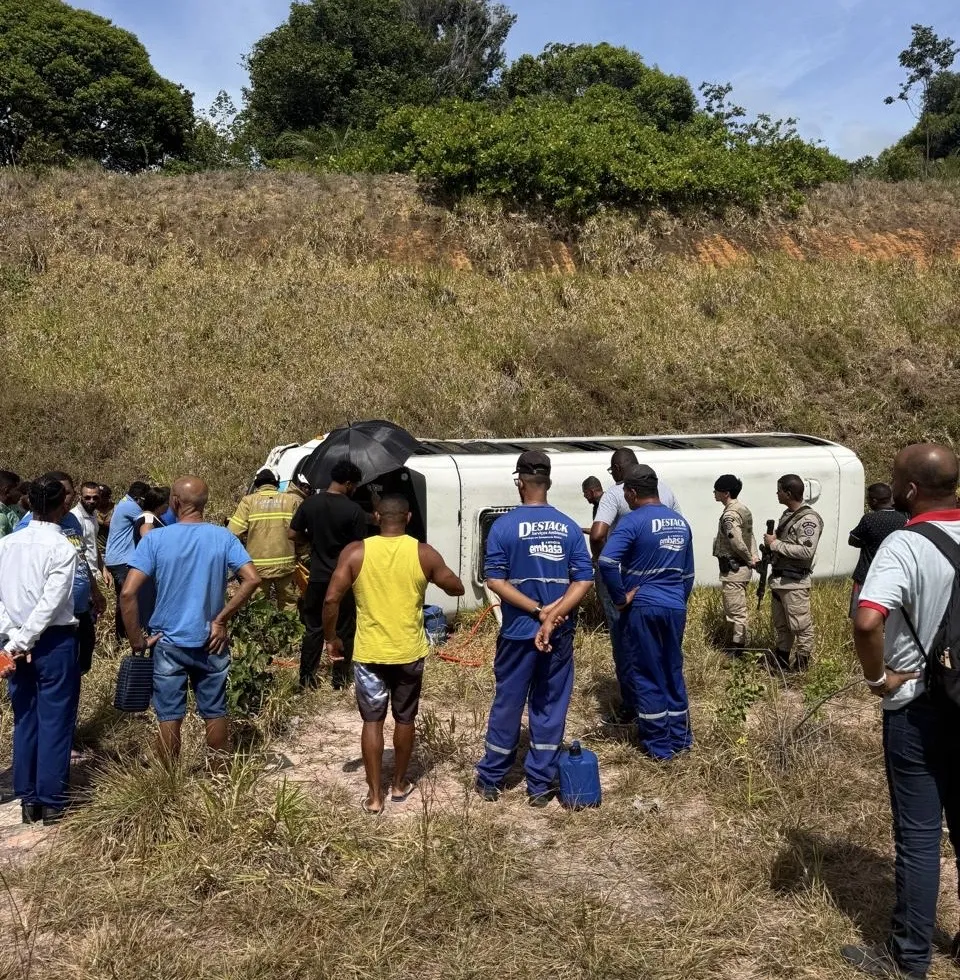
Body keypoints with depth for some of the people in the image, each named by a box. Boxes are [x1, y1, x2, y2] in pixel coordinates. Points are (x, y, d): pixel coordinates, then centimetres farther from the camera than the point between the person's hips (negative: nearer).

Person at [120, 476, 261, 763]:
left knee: (169, 716, 10)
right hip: (211, 641, 2)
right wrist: (221, 620, -8)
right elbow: (252, 579, -14)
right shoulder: (223, 537, -5)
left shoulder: (155, 539, -10)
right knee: (215, 712, 14)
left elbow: (127, 593, -17)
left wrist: (137, 639, -6)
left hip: (169, 642, -1)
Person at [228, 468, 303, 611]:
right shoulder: (293, 500, -1)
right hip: (285, 565, 1)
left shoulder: (248, 501, -3)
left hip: (257, 567, -1)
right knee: (288, 606, 13)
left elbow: (233, 533, -10)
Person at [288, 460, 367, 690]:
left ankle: (306, 677, 16)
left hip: (318, 577, 3)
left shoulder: (310, 503, -2)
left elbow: (293, 535, 2)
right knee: (343, 630, 9)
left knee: (314, 628, 14)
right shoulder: (354, 510, -14)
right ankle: (340, 679, 16)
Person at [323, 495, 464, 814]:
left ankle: (374, 795, 16)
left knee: (372, 721, 12)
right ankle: (399, 785, 32)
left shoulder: (355, 552, -10)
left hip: (369, 653, -1)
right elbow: (457, 588, 4)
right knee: (404, 719, 18)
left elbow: (331, 600, -12)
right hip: (409, 652, 1)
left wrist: (330, 638, 3)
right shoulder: (424, 554, -8)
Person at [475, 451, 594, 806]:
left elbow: (496, 582, -13)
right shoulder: (569, 527, 0)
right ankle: (540, 786, 18)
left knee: (507, 704, 11)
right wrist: (552, 616, -13)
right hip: (560, 634, 2)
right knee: (550, 707, 11)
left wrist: (538, 612, -12)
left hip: (518, 632, -2)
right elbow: (583, 582, -7)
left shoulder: (503, 526, -8)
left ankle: (491, 779, 25)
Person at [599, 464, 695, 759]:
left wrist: (620, 599, -15)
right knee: (673, 671, 17)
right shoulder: (680, 522, 11)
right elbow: (688, 572, 17)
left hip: (642, 608, -6)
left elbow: (606, 562, -26)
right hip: (675, 608, 6)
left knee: (646, 675, 5)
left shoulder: (634, 521, -12)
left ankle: (659, 745, 13)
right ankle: (680, 738, 26)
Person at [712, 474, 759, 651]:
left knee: (735, 611, -2)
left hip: (733, 569, -10)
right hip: (742, 568, 10)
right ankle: (739, 644, 30)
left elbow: (738, 543, -25)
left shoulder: (729, 515, -20)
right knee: (739, 610, 19)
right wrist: (754, 556, 4)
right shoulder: (743, 510, 12)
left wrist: (749, 560, -11)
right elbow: (750, 535, 13)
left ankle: (737, 648, 4)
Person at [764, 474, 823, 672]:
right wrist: (770, 544, 5)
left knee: (801, 626, -1)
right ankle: (780, 662, 28)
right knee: (781, 626, 18)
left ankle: (801, 665, 6)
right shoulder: (787, 515, 14)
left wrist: (775, 544, -19)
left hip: (795, 583, -10)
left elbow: (806, 551, -26)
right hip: (779, 580, 10)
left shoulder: (809, 519, -15)